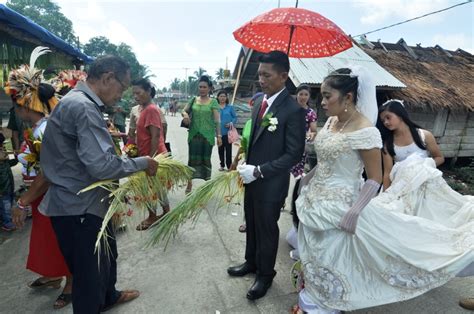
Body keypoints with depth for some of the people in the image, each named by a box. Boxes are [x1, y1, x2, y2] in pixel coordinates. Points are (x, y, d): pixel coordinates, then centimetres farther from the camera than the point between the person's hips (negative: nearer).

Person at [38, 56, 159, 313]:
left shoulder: (79, 101, 10)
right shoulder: (83, 107, -24)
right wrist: (142, 163, -18)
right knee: (89, 270, 9)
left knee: (106, 253, 28)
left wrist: (124, 158, 10)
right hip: (78, 207, -11)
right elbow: (102, 165, -31)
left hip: (83, 201, 11)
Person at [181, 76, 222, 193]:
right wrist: (185, 114, -13)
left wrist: (219, 135, -10)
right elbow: (183, 111, 12)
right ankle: (189, 183, 20)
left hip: (207, 135, -2)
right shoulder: (194, 100, 8)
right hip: (194, 135, 2)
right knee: (192, 158, 7)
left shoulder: (213, 102, -1)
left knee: (206, 159, 7)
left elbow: (217, 120, -4)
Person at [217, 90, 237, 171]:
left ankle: (229, 166, 9)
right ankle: (222, 165, 24)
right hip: (219, 132, 2)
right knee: (220, 149, 11)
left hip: (228, 131, -2)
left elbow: (235, 117, 3)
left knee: (228, 149, -1)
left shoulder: (230, 107, 1)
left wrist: (232, 123, -14)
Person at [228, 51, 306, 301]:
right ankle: (251, 262, 47)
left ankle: (265, 274, 37)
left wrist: (259, 171, -20)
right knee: (251, 224, 22)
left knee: (267, 229, 13)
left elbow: (294, 154, -19)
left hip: (271, 183, -7)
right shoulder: (258, 101, 3)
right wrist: (246, 163, 3)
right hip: (252, 177, 7)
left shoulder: (293, 110, -20)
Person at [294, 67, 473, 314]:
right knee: (314, 250, 23)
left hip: (337, 206, -7)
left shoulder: (365, 131, -23)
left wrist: (354, 212, -21)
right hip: (316, 199, 7)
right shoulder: (331, 121, 0)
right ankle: (312, 290, 48)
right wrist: (307, 180, 16)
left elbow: (374, 179, -17)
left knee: (329, 254, 13)